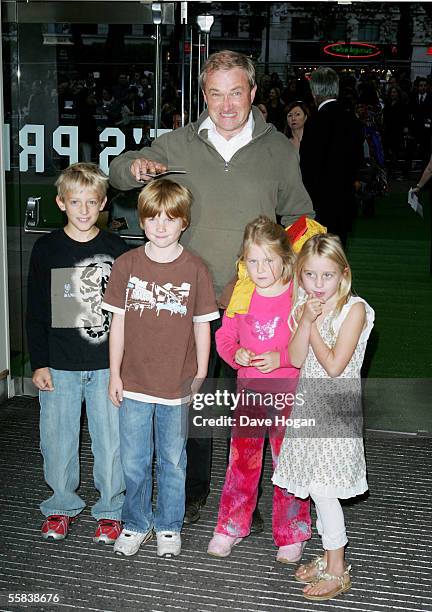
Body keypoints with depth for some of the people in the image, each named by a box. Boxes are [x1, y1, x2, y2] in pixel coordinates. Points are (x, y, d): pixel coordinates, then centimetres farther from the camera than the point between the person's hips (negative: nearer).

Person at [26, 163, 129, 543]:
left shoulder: (117, 250, 0)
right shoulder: (47, 250, 0)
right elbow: (36, 313, 2)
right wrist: (39, 363, -2)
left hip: (108, 365, 0)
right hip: (59, 366, 1)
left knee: (111, 439, 5)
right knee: (58, 439, 9)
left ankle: (111, 509, 23)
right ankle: (62, 507, 29)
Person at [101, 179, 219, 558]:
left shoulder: (195, 269, -5)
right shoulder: (127, 264, -2)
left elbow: (202, 326, 1)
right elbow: (118, 322, 2)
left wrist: (200, 376, 1)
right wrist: (115, 373, 1)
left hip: (177, 385, -1)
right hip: (134, 383, 1)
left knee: (173, 462, 13)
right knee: (134, 462, 12)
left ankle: (169, 527, 31)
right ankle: (136, 524, 32)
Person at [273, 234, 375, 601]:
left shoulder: (354, 309, -13)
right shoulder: (306, 306, 5)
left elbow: (334, 365, -18)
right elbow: (296, 359, -4)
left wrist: (313, 324, -13)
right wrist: (305, 320, -15)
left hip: (337, 408, -6)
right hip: (308, 405, 6)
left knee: (322, 488, -6)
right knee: (316, 488, 12)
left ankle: (337, 572, 10)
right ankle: (331, 557, 29)